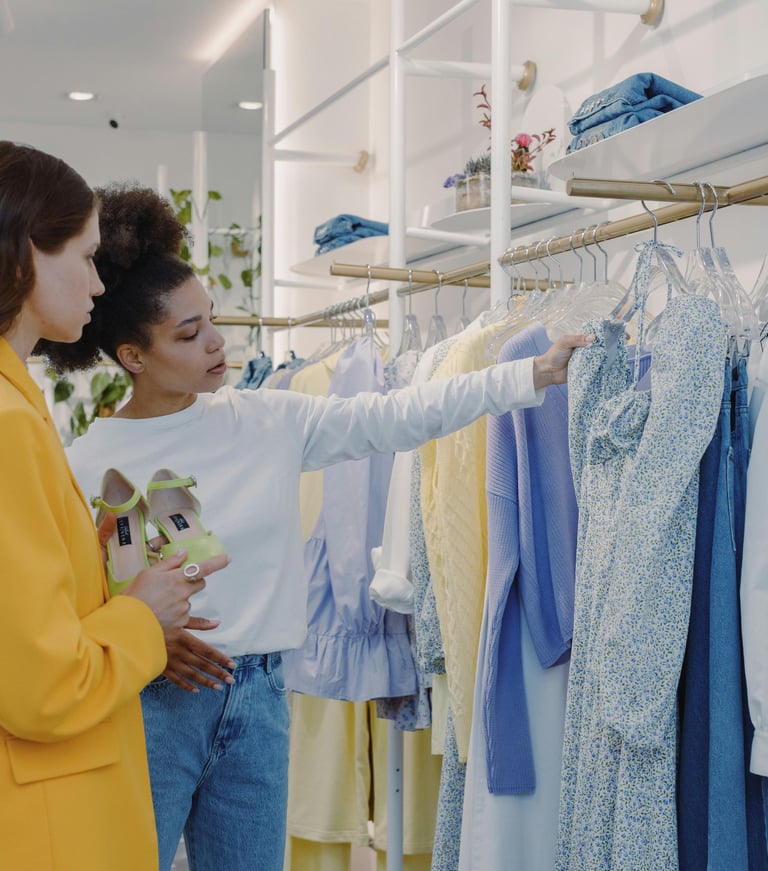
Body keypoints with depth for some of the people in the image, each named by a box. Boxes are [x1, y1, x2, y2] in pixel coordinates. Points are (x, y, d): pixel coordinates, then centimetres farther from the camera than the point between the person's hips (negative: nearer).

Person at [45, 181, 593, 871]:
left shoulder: (267, 421, 2)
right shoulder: (88, 465, -7)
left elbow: (395, 418, 0)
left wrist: (536, 373, -3)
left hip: (257, 698, 4)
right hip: (148, 704, -3)